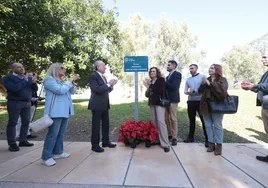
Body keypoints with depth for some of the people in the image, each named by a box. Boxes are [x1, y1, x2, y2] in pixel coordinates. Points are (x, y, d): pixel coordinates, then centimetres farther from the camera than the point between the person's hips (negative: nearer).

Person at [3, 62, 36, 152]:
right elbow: (14, 88, -20)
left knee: (26, 122, 8)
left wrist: (33, 82, -12)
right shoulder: (8, 78, -4)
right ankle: (12, 144, 5)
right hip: (14, 103, -5)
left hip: (27, 103, 5)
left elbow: (34, 88, 8)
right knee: (12, 123, 0)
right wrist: (25, 81, -14)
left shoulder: (28, 77, 10)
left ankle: (23, 141, 19)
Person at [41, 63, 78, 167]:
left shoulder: (61, 81, 20)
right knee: (53, 134, -7)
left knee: (61, 133, 13)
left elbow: (72, 91, 19)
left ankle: (57, 152, 23)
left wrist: (72, 82, 3)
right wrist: (69, 81, -9)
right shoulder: (49, 79, -6)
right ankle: (46, 157, 2)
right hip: (55, 111, -9)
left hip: (64, 111, 9)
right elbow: (60, 90, -20)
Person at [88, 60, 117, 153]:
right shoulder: (92, 76, -10)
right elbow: (97, 89, -21)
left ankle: (105, 141, 27)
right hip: (97, 105, -8)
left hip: (105, 104, 8)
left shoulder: (103, 77, 16)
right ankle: (95, 145, 11)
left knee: (106, 124, 14)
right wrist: (108, 84, -16)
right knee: (96, 125, 0)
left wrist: (111, 85, 2)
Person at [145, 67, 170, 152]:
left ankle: (165, 144, -13)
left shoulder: (161, 79, 0)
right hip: (152, 103, 6)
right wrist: (148, 87, -6)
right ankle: (157, 139, 13)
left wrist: (151, 86, -8)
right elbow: (147, 95, 13)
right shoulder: (150, 82, 15)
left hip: (159, 102, -6)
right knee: (155, 122, 4)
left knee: (160, 121, -16)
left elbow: (160, 91, -15)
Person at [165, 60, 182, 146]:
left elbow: (174, 87, -19)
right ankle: (169, 134, 20)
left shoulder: (177, 74, -5)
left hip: (173, 99, -7)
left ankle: (174, 137, 7)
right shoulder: (168, 76, 20)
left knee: (173, 118, -2)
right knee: (166, 118, 9)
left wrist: (165, 82, -14)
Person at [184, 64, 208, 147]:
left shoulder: (202, 76, 0)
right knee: (191, 120, 12)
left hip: (200, 101, -5)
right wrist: (188, 92, -12)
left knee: (204, 120, -2)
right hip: (190, 102, 5)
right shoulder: (188, 79, 14)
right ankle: (191, 137, 23)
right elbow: (185, 91, 10)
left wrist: (194, 91, -16)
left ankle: (207, 139, 6)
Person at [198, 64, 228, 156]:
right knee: (208, 125, 8)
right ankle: (211, 144, 17)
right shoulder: (207, 79, 12)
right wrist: (203, 84, -13)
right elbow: (200, 91, 6)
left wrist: (210, 84, -22)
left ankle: (219, 146, 9)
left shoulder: (222, 80, -1)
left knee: (217, 125, 1)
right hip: (206, 106, 5)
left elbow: (222, 90, -19)